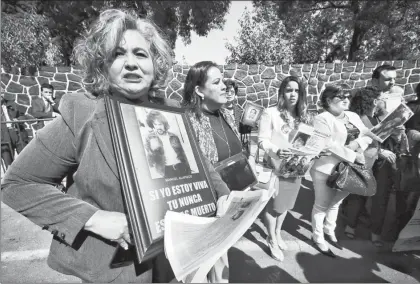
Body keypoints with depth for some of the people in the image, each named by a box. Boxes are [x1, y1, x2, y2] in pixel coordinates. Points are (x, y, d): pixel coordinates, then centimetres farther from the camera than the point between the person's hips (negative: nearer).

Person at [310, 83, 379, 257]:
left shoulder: (353, 116, 12)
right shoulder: (322, 119, -13)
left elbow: (368, 135, 9)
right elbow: (329, 145, -22)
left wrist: (358, 144, -12)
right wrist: (354, 156, -20)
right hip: (326, 170, -7)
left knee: (335, 203, 21)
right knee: (322, 205, 8)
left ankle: (329, 231, 42)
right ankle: (318, 238, 26)